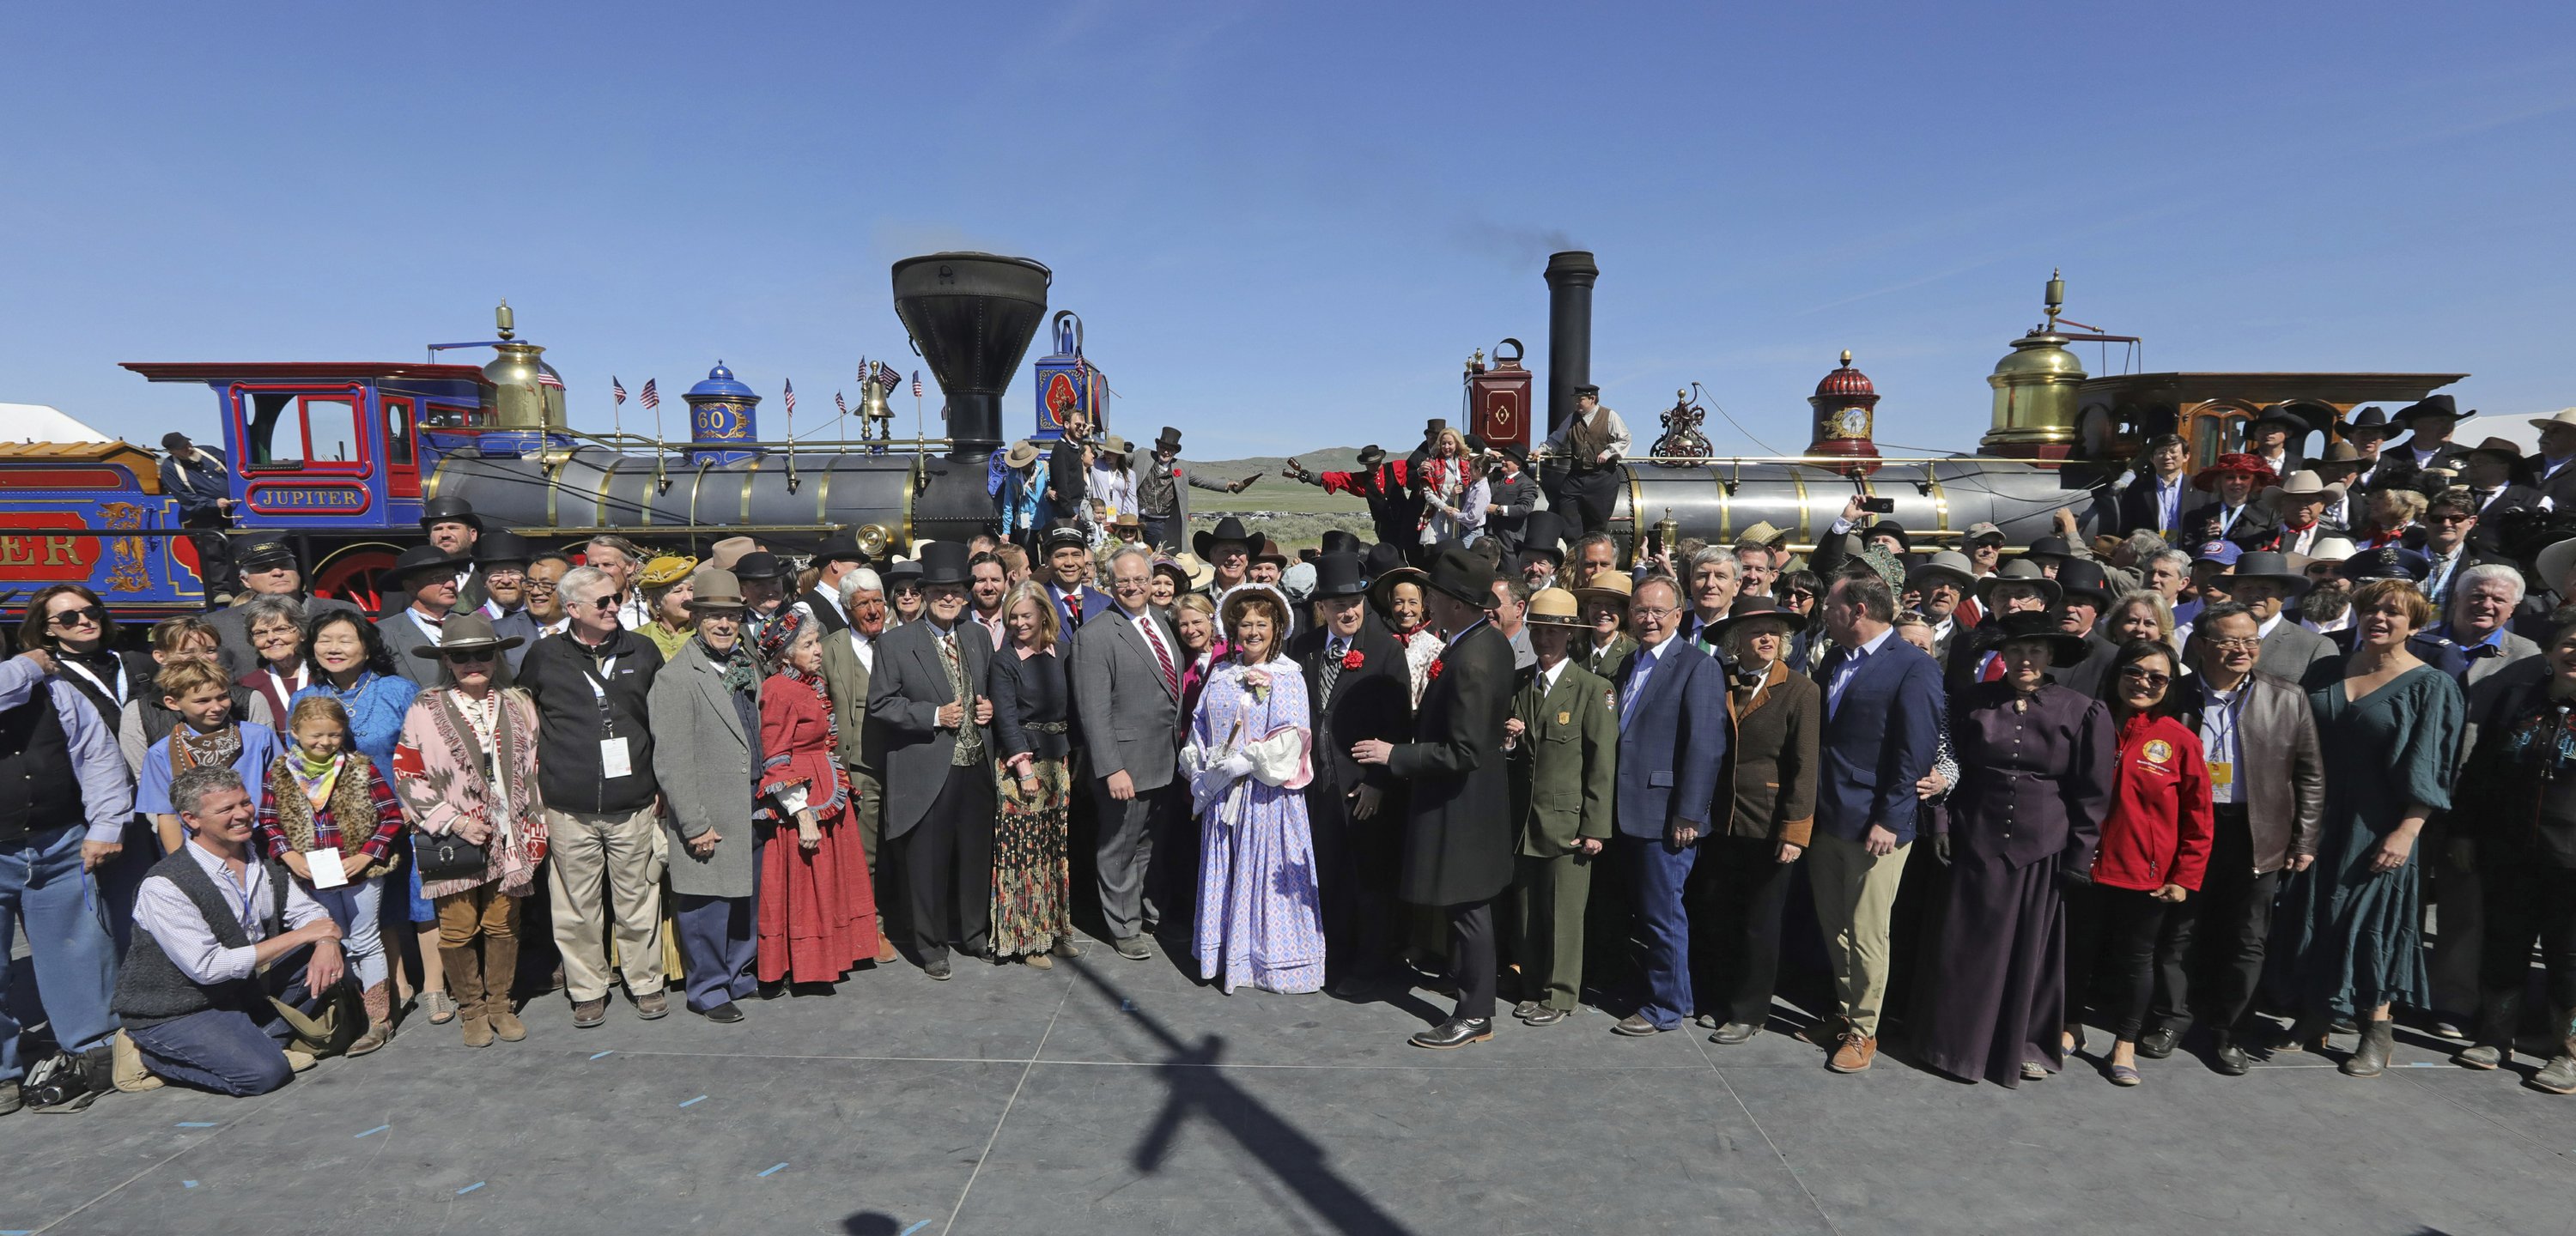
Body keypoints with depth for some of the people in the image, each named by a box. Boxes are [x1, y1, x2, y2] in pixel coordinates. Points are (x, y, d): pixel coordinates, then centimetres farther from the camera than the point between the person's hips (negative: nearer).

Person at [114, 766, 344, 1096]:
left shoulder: (262, 862, -1)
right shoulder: (163, 886, -21)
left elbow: (308, 910, 6)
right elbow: (207, 967, -26)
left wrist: (325, 944, -18)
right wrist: (299, 936, -23)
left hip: (243, 990, 7)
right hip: (174, 1013, -7)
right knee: (265, 1073, -23)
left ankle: (260, 1042, -7)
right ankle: (151, 1055, 1)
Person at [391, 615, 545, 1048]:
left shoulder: (519, 705, 6)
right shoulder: (426, 710, -3)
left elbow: (534, 768, 11)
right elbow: (407, 775, -3)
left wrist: (535, 832, 7)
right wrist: (453, 820, -12)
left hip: (509, 840, 2)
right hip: (454, 844, -2)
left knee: (504, 926, 9)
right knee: (458, 930, 4)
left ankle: (500, 1004, 26)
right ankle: (471, 1008, 24)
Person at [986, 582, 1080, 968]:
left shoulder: (1062, 654, 7)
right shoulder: (1003, 662, -6)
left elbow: (1071, 708, 11)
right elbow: (1006, 718, -12)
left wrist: (1072, 756, 6)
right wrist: (1025, 768, -18)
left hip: (1059, 760, 5)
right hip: (1020, 762, -5)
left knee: (1057, 849, 11)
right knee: (1023, 850, -1)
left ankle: (1055, 929, 22)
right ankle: (1025, 938, 9)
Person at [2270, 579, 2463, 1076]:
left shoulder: (2432, 686, -5)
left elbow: (2429, 773, -9)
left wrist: (2406, 832, -17)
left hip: (2378, 830, -4)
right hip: (2318, 822, 4)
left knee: (2372, 920, 2)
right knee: (2310, 914, 7)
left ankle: (2377, 1032, 16)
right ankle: (2313, 1019, 20)